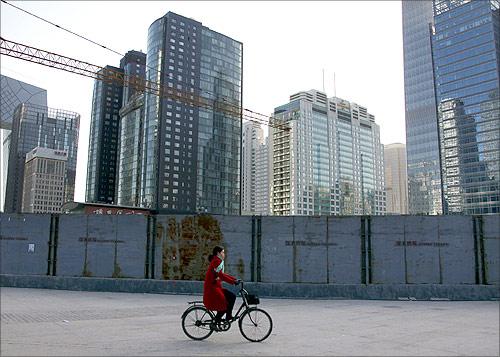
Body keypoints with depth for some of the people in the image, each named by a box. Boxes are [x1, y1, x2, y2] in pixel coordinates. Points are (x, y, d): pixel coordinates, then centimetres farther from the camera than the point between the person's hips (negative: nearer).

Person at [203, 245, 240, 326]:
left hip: (216, 287, 10)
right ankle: (216, 322, 1)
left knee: (232, 296, 1)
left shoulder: (219, 261, 17)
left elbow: (222, 274, 19)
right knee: (224, 304, -14)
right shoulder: (216, 261, -14)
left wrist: (235, 279, 12)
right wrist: (233, 282, -25)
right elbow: (221, 275, -23)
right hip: (211, 287, -10)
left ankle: (228, 316, 8)